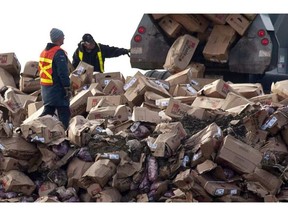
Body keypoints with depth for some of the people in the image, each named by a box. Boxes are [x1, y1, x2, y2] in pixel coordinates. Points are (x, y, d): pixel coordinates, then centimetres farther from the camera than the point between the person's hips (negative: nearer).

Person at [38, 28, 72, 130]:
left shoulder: (44, 52, 13)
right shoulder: (59, 53, -16)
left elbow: (41, 70, 21)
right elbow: (63, 72, -20)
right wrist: (67, 88, -18)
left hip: (45, 88, 9)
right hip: (57, 89, -9)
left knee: (48, 111, 15)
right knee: (64, 113, -3)